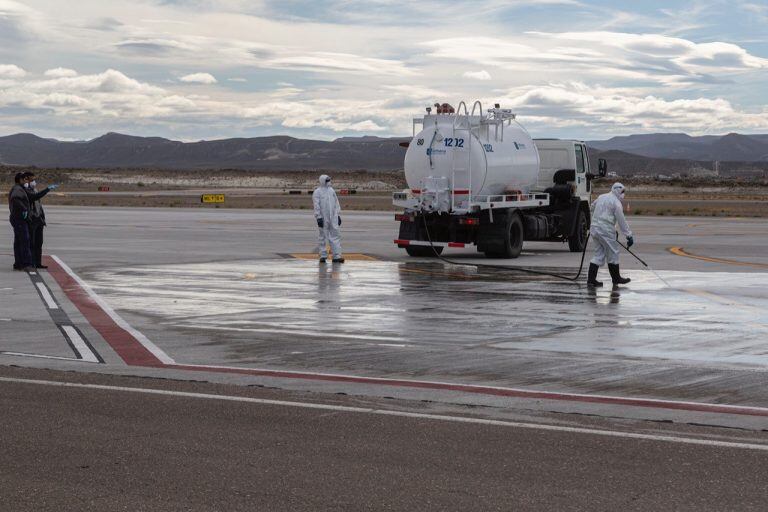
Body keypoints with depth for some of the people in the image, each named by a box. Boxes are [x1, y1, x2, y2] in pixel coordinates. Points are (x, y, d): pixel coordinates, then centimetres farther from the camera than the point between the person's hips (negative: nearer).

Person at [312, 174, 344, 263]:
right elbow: (316, 206, -9)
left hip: (333, 218, 5)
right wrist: (318, 218, -16)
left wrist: (338, 215, 13)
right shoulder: (317, 192, -3)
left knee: (335, 235, -2)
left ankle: (336, 256, -4)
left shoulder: (332, 190, 15)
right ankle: (323, 256, 10)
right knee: (323, 237, 2)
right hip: (323, 218, -5)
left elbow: (336, 203, 18)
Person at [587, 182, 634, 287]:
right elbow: (622, 221, -11)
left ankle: (591, 278, 3)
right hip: (606, 230, -8)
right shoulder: (616, 202, -9)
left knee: (599, 254, 11)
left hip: (594, 228, 8)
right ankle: (616, 278, 14)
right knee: (613, 253, 5)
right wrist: (629, 235, -7)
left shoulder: (601, 197, 15)